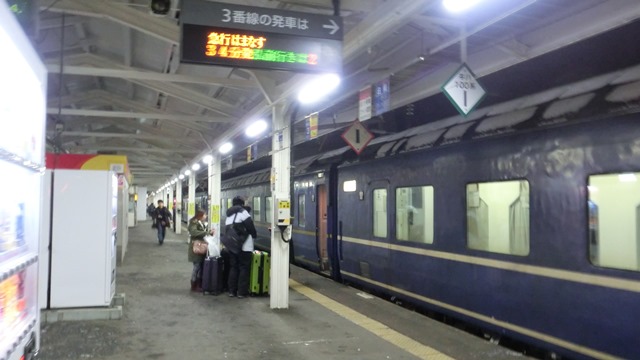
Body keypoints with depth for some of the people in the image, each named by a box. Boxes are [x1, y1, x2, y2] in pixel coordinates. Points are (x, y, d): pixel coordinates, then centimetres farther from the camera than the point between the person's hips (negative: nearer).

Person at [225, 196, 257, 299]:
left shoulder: (228, 216, 16)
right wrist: (254, 235, 5)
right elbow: (250, 227, -12)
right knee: (244, 268, 0)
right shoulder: (243, 213, -8)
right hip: (244, 246, -7)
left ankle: (232, 291, 14)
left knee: (233, 267, 14)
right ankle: (242, 292, 0)